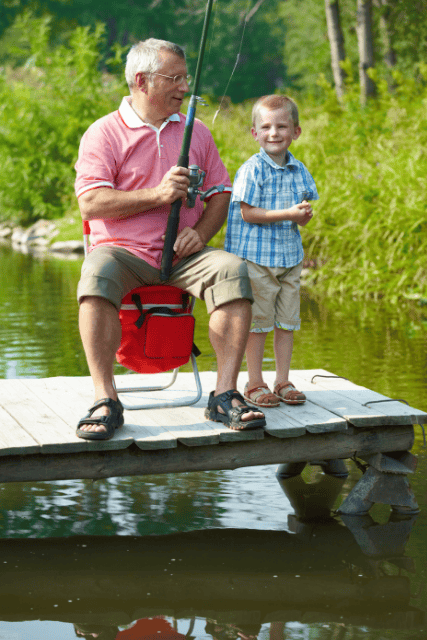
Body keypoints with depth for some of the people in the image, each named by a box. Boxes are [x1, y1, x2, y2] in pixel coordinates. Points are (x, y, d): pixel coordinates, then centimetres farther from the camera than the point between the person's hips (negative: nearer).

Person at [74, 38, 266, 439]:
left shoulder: (196, 132, 16)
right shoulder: (104, 133, 2)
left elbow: (221, 193, 16)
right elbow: (90, 203, -9)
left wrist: (200, 232, -5)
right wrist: (157, 196, -16)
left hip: (183, 255, 3)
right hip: (123, 250, -3)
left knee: (232, 270, -28)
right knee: (97, 275, -37)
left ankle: (225, 395, -25)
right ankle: (105, 402, -33)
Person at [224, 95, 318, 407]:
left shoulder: (299, 171, 7)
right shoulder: (252, 170, -10)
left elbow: (303, 220, 13)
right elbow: (248, 213, -16)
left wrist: (305, 214, -11)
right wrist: (288, 213, -20)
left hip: (290, 256, 6)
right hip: (257, 257, -5)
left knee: (287, 322, 9)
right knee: (258, 322, 0)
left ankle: (283, 382, 19)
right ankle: (255, 384, 10)